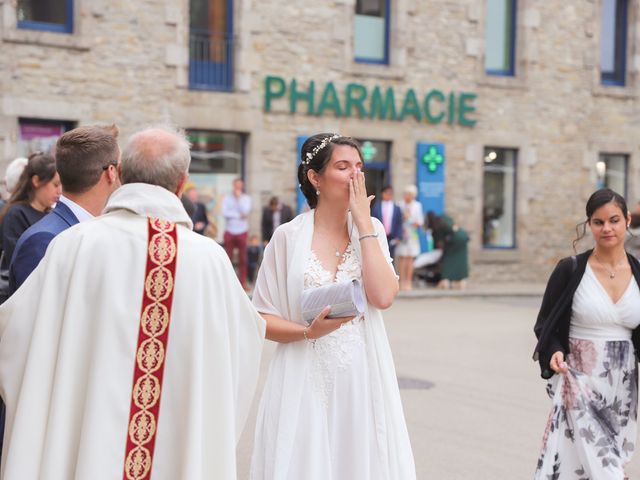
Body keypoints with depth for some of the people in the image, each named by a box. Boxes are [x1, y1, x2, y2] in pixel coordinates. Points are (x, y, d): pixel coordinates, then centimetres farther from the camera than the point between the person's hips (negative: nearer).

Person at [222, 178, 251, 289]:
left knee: (243, 259, -1)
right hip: (229, 232, 0)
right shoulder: (227, 198, 5)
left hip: (242, 232, 0)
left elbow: (246, 211, -11)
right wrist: (239, 216, -10)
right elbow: (224, 212, -8)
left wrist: (239, 197, -8)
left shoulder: (246, 198, 7)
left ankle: (243, 282, 2)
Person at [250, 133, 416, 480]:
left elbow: (383, 296, -13)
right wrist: (307, 331, -20)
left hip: (362, 380, 2)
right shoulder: (289, 236, -4)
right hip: (305, 384, -2)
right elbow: (262, 320, -2)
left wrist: (363, 223, -10)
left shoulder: (371, 229, 3)